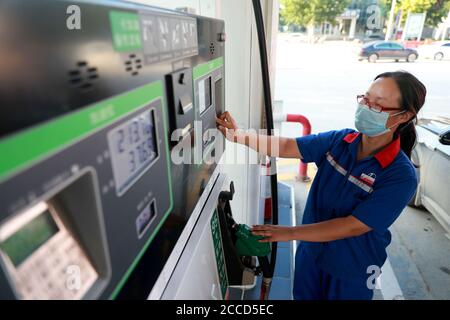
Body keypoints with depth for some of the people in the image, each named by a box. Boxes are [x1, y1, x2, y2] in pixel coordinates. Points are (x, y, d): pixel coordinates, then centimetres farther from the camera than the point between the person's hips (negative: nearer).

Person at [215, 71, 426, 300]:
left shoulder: (401, 176, -24)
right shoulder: (339, 140, -11)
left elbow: (353, 226, -26)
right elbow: (287, 147, -12)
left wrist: (290, 233, -27)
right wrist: (238, 135, -24)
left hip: (352, 271, -4)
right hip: (310, 252, 4)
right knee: (303, 295, 24)